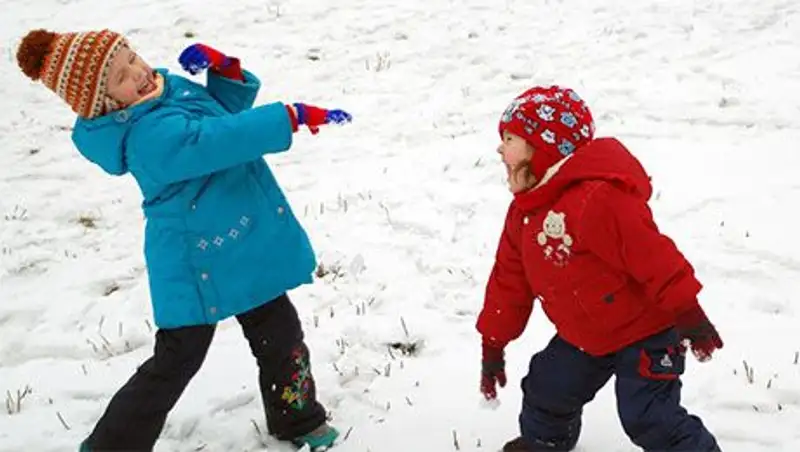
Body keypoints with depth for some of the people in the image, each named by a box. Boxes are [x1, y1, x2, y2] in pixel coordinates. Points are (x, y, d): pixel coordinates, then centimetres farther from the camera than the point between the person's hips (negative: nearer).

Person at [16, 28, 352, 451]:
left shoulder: (170, 87, 2)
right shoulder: (150, 135, -28)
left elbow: (230, 106, 13)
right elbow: (225, 139, -38)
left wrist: (224, 67, -6)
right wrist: (292, 116, -36)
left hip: (244, 246, 9)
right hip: (198, 263, -9)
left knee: (281, 336, 19)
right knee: (176, 361, 2)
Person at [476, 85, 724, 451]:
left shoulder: (596, 199, -29)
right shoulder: (524, 211, 2)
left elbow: (651, 255, -29)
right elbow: (510, 278, 10)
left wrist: (687, 313, -27)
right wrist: (493, 344, 12)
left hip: (644, 331, -9)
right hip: (583, 338, 9)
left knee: (649, 417, -13)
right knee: (547, 391, 18)